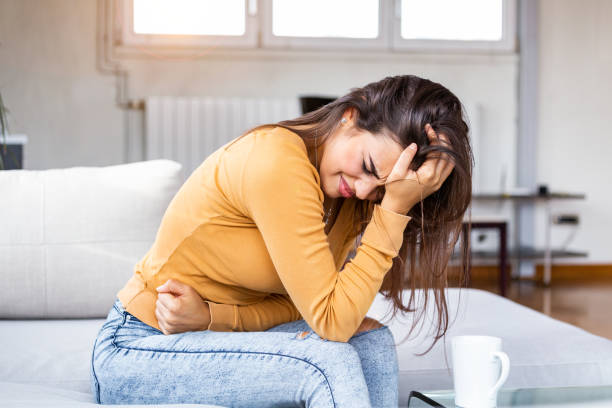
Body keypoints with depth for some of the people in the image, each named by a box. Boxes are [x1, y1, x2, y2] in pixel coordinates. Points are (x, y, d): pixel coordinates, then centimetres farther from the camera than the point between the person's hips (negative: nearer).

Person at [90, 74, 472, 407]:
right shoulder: (278, 162, -28)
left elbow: (305, 301, -4)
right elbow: (330, 321, -27)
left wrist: (214, 315, -21)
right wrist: (395, 210, -30)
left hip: (215, 335, 7)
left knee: (372, 339, -13)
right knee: (328, 363, -27)